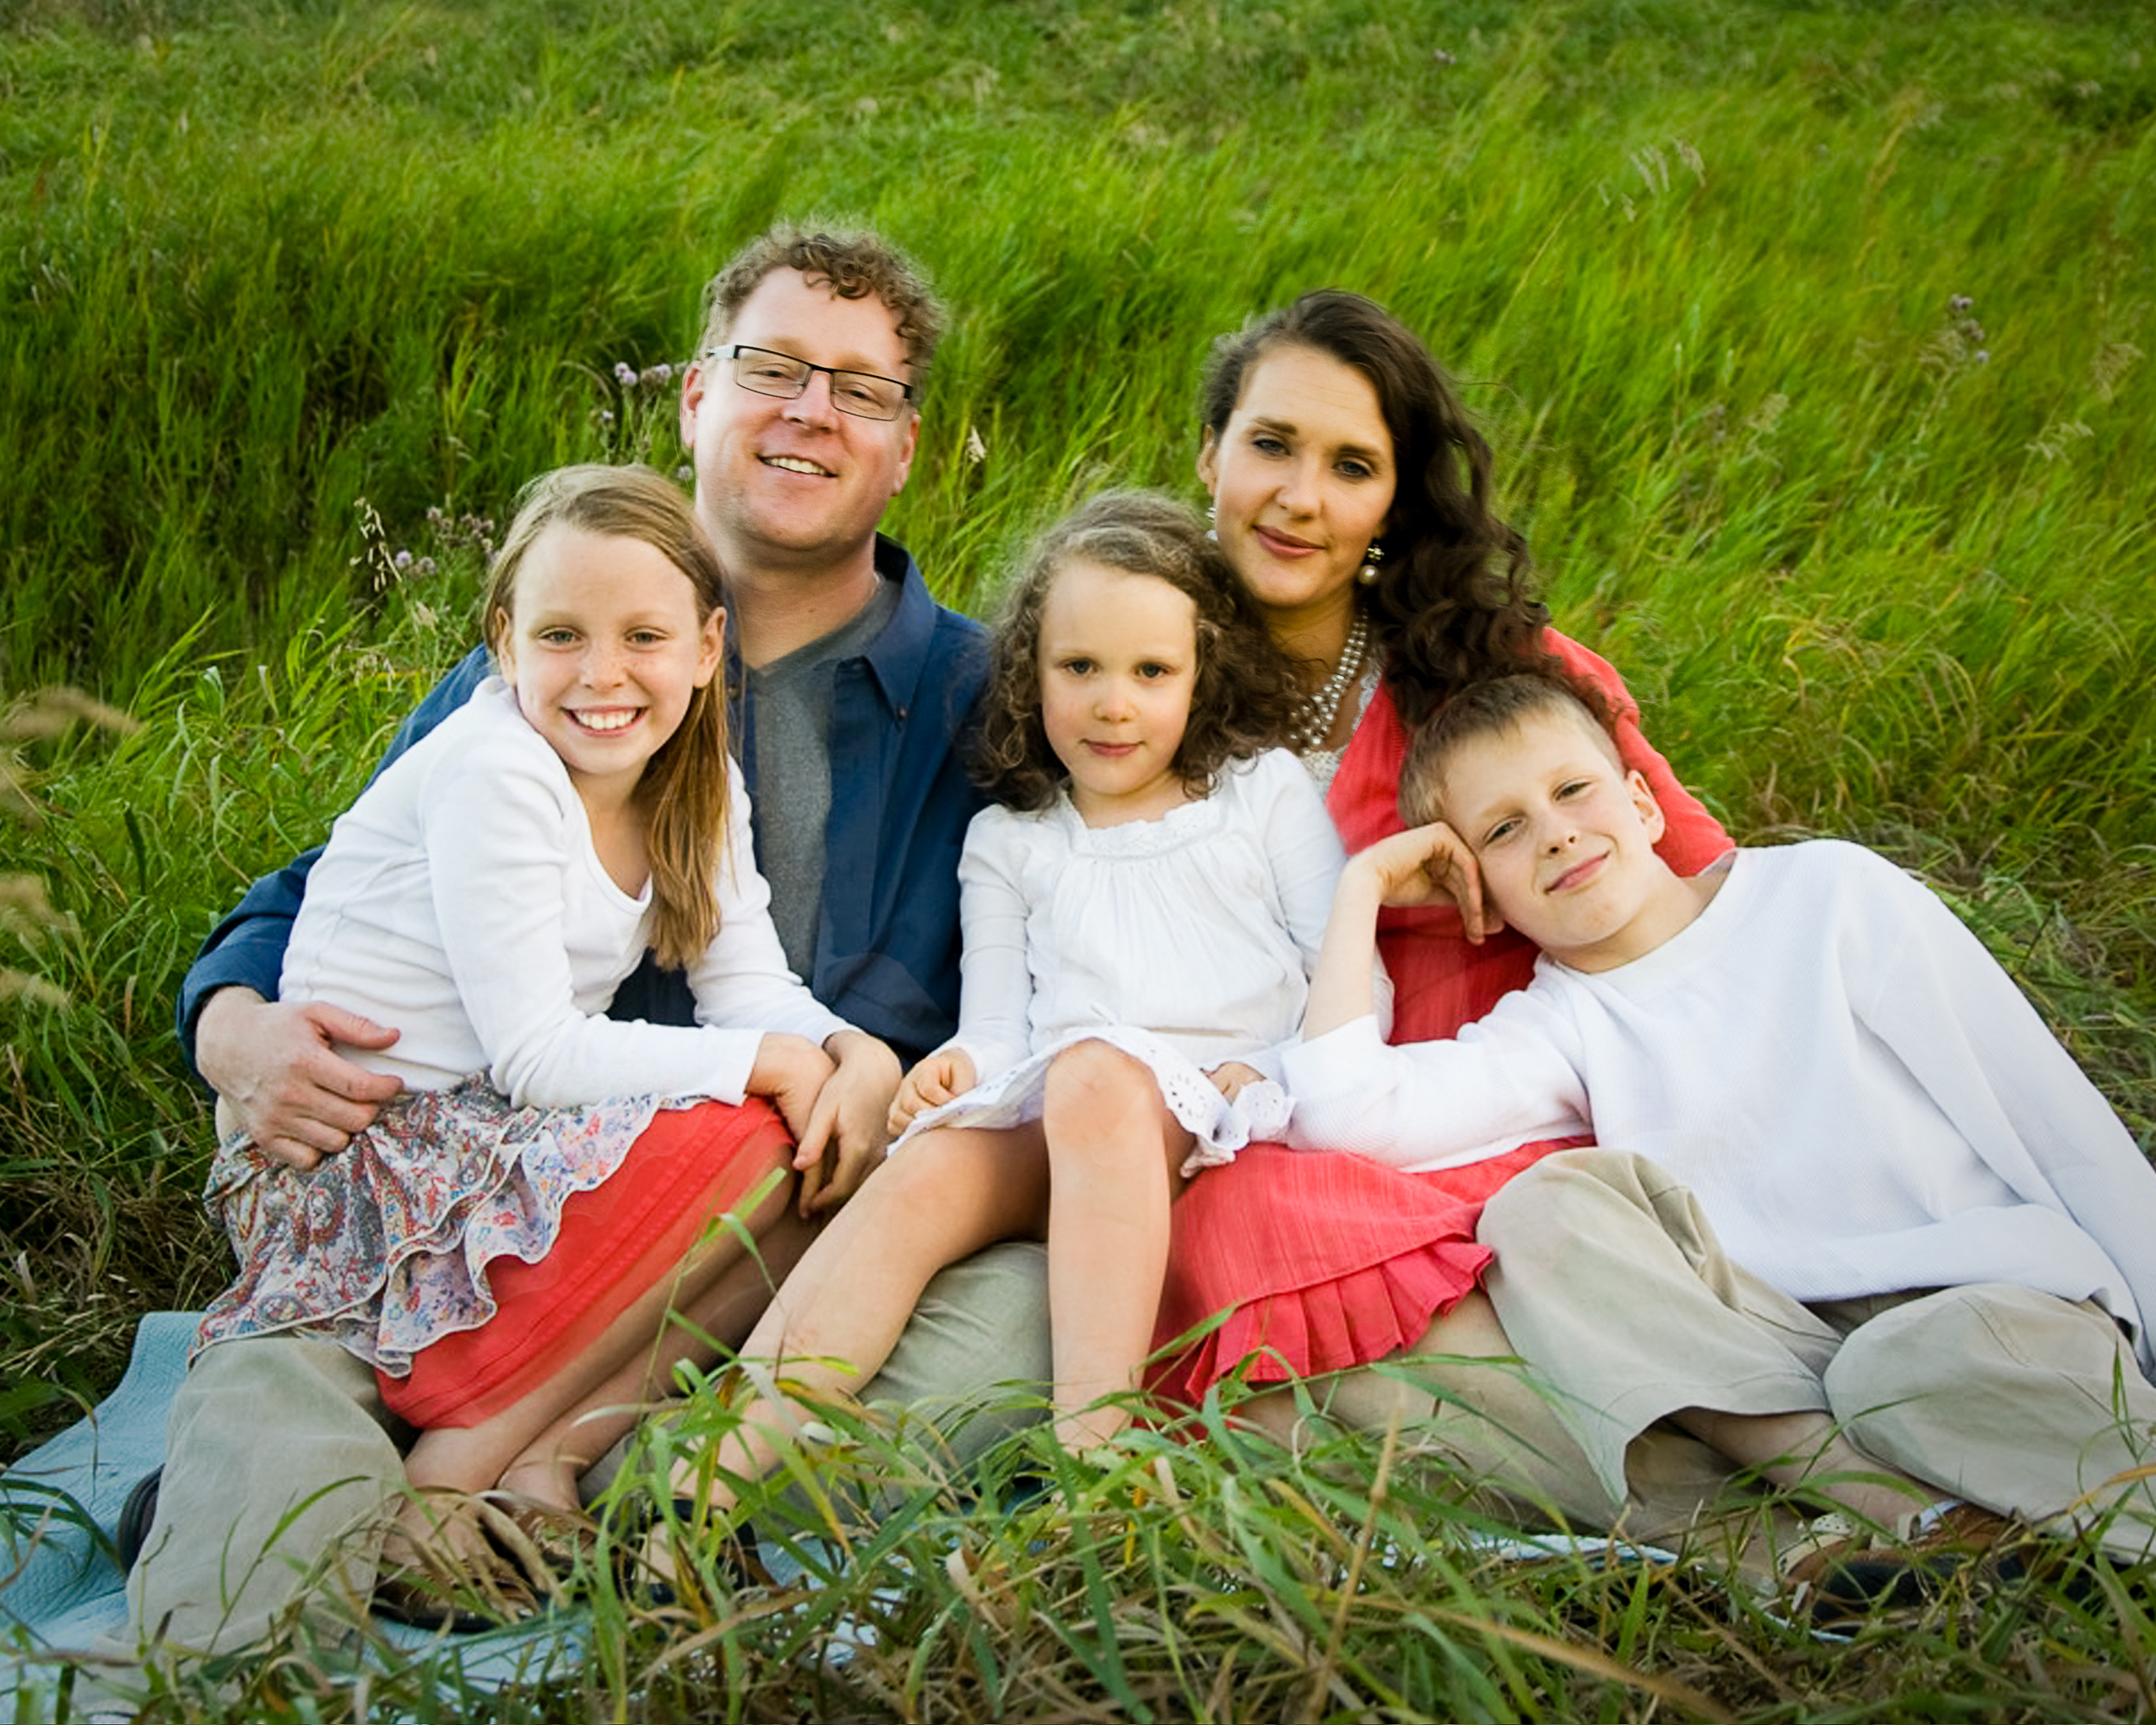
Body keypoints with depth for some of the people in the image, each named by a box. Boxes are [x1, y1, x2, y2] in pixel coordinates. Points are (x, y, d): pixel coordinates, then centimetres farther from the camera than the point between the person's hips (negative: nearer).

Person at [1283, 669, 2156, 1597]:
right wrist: (1366, 884, 4)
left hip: (2008, 1295, -4)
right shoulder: (1558, 1028, 10)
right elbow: (1344, 1107, -8)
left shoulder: (1827, 891, 5)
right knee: (1545, 1205, -18)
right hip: (1785, 1358, 4)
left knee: (1911, 1366, -37)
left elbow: (2055, 1115, 4)